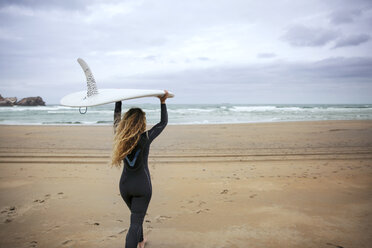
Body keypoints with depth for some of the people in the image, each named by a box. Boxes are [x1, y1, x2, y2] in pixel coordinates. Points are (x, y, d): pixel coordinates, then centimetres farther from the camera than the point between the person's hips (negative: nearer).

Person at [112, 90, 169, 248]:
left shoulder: (120, 137, -9)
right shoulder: (145, 139, -19)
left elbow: (116, 118, 12)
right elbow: (163, 122, -5)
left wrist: (119, 101, 22)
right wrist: (163, 102, 2)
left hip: (124, 185, 5)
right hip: (142, 185, -5)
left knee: (136, 215, 28)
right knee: (135, 223, 0)